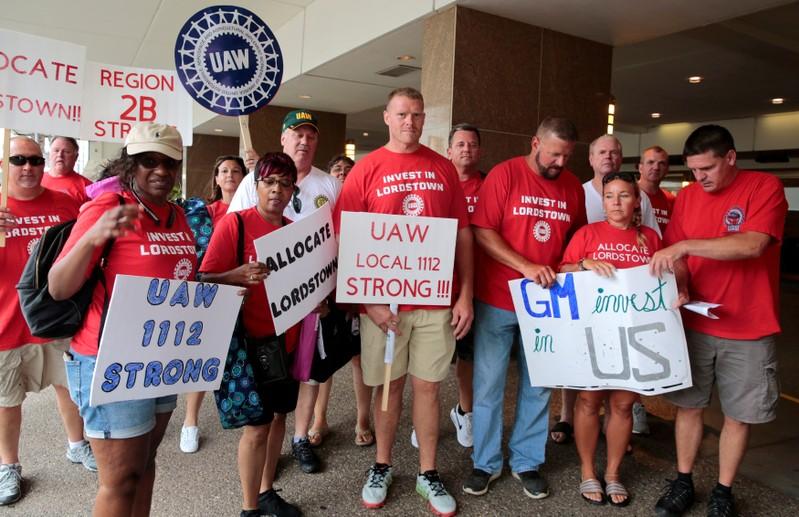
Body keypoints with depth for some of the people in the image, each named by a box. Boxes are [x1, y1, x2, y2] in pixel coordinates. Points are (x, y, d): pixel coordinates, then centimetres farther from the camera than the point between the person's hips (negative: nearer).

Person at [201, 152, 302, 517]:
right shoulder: (233, 223, -11)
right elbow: (205, 279, -15)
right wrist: (241, 275, -32)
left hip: (287, 339, 6)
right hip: (252, 341, -6)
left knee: (278, 416, 16)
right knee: (257, 425, 1)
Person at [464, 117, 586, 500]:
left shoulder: (573, 186, 5)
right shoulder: (504, 174, -7)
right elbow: (482, 233, -12)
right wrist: (526, 267, -20)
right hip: (497, 300, -3)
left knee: (537, 386, 12)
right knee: (489, 384, 6)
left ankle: (527, 462, 29)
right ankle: (486, 462, 24)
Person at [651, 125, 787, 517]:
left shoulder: (766, 187, -9)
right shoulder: (686, 197, 4)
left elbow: (753, 245, -24)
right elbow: (676, 258, 4)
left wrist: (686, 244, -29)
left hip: (749, 331, -3)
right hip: (695, 324, 3)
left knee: (739, 415, 9)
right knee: (688, 406, 10)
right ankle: (683, 483, 27)